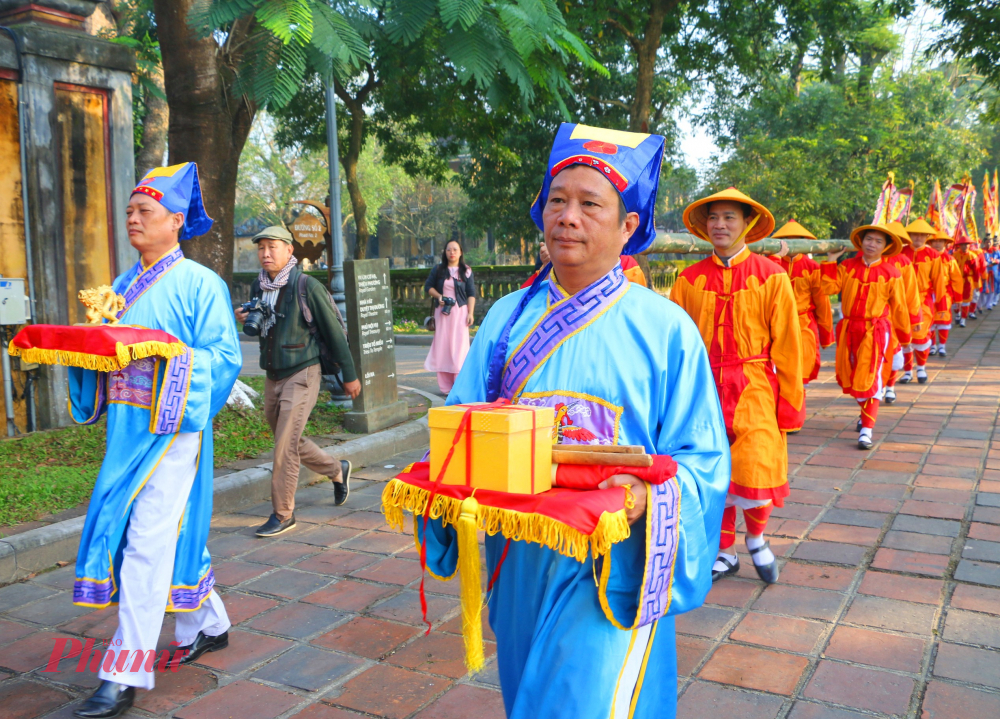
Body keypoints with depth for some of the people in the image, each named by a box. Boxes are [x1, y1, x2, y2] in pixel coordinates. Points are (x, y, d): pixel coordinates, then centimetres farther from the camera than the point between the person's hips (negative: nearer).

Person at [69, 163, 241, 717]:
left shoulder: (199, 284, -6)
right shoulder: (124, 286, 16)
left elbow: (224, 357, -12)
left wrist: (162, 354, -24)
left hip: (172, 427, -7)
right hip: (127, 425, 7)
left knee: (148, 542, -8)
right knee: (168, 532, 13)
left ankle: (125, 674, -3)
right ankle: (207, 625, 31)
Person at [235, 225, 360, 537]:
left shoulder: (307, 287, -14)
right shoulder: (258, 287, 5)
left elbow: (334, 332, -8)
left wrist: (349, 375, -4)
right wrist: (244, 320, -4)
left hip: (301, 374, -7)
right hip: (272, 376, 7)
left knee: (285, 447, -9)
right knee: (290, 442, 17)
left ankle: (283, 514, 3)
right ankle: (337, 470, 40)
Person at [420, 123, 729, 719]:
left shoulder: (666, 329, -5)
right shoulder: (509, 318, 6)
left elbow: (702, 462, -6)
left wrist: (648, 499, -26)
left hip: (610, 572, -4)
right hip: (518, 564, 4)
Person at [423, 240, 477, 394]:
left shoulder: (466, 271, 5)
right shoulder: (438, 270, 9)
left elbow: (471, 294, 2)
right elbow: (428, 286, 13)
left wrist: (470, 313, -7)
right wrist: (438, 296, -5)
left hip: (460, 310, -2)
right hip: (442, 311, 2)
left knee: (459, 345, -7)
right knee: (442, 345, 0)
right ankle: (445, 386, 4)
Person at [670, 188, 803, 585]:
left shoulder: (771, 277, -1)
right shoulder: (689, 279, 3)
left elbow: (787, 344, 0)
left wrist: (790, 403, -2)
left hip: (754, 391, -2)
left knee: (756, 474, -6)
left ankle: (756, 537, 26)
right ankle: (725, 553, 30)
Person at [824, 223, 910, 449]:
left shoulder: (891, 273, -2)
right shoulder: (847, 266, 4)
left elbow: (899, 307, 4)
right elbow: (828, 287, -9)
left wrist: (904, 336, 9)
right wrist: (831, 260, -10)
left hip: (876, 332, -3)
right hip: (849, 330, 3)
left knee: (870, 379, -7)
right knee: (852, 377, 15)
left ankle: (866, 430, -6)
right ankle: (866, 412, 40)